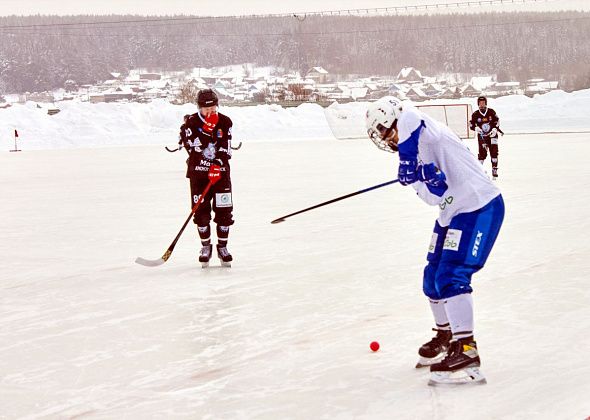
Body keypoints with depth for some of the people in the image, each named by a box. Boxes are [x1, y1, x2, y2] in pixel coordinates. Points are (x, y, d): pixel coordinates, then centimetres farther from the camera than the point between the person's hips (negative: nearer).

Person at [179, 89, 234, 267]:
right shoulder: (191, 122, -5)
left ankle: (222, 246, 12)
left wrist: (217, 165, -20)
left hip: (220, 171, 1)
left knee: (224, 211, -2)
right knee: (201, 211, 0)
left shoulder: (225, 122, -1)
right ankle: (206, 246, 16)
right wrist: (206, 129, -24)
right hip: (198, 171, -1)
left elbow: (225, 149, -8)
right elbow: (195, 147, -17)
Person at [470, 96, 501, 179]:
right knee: (482, 153, -9)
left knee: (494, 152, -5)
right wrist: (476, 128, -21)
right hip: (482, 137, -1)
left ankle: (494, 170, 2)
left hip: (492, 135, 1)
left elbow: (497, 122, 3)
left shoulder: (491, 112, -2)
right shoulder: (475, 114, -4)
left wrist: (495, 129, -14)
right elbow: (471, 125, 0)